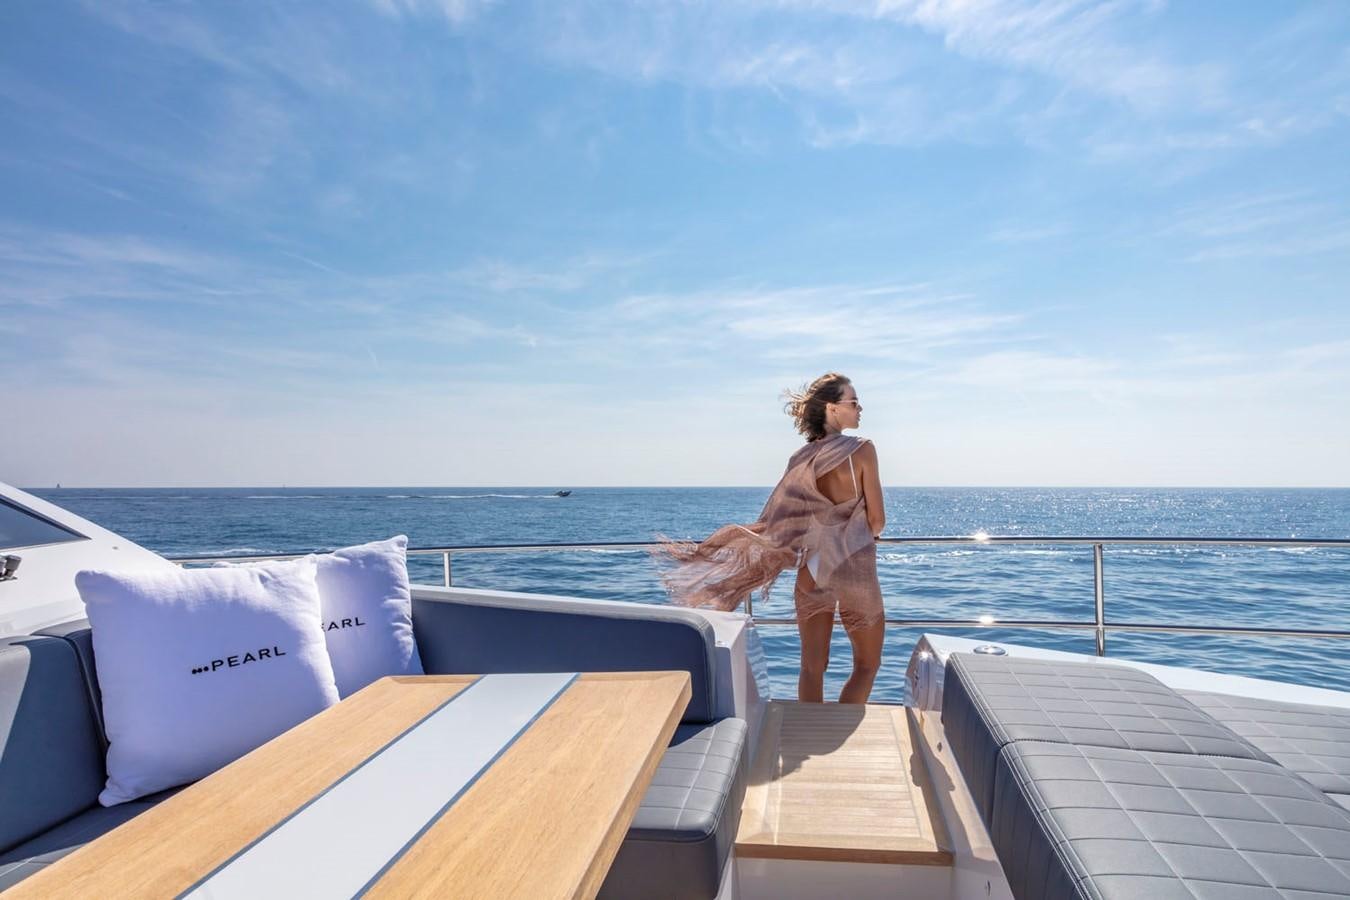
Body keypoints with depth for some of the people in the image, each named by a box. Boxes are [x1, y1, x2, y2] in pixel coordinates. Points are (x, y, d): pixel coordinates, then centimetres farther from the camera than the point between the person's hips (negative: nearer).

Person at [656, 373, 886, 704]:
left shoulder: (801, 459, 1)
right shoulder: (862, 449, -13)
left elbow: (773, 523, -2)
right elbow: (877, 521, -9)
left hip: (812, 571, 4)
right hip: (855, 570, -4)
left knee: (812, 667, 12)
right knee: (867, 664, 14)